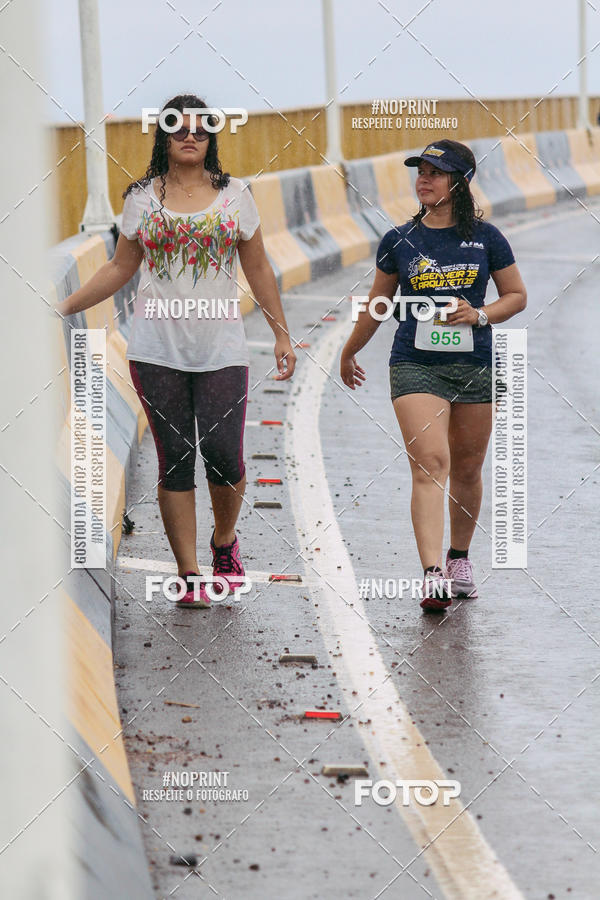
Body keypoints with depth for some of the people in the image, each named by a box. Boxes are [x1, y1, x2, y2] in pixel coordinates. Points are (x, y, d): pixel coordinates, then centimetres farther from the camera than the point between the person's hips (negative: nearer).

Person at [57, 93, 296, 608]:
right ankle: (190, 575, 6)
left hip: (221, 348, 0)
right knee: (175, 462, 1)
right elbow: (121, 268, 13)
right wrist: (65, 307, 6)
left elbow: (258, 268, 11)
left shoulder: (234, 195, 7)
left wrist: (281, 332, 8)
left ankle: (224, 543, 21)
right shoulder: (142, 199, 7)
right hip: (158, 348, 0)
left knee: (224, 454, -8)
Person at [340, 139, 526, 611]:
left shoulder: (485, 238, 2)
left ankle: (460, 558, 34)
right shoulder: (399, 241, 3)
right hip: (415, 364, -1)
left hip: (474, 366, 1)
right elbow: (378, 303, 16)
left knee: (467, 470, 12)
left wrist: (479, 315, -9)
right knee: (429, 464, -16)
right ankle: (432, 574, -25)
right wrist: (349, 353, 24)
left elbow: (517, 295, 9)